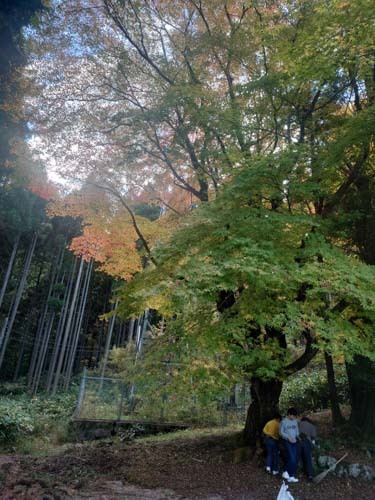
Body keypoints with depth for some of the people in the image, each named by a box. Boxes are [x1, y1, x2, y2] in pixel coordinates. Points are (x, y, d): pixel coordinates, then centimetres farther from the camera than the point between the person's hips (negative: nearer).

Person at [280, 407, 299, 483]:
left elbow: (297, 430, 13)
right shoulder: (284, 421, -8)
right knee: (291, 458, -15)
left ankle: (291, 476, 13)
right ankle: (285, 472, 6)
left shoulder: (295, 421, 6)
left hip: (294, 441, 6)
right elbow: (281, 432, -5)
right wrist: (288, 437, -16)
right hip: (287, 442, -6)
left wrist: (298, 436, -7)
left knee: (296, 459, 4)